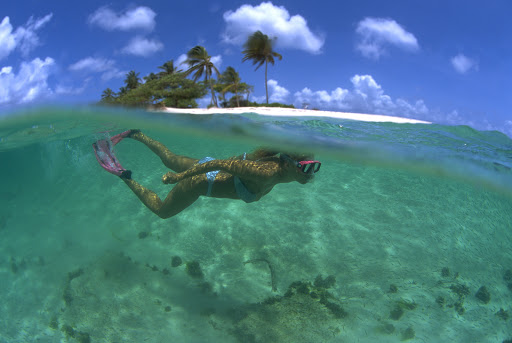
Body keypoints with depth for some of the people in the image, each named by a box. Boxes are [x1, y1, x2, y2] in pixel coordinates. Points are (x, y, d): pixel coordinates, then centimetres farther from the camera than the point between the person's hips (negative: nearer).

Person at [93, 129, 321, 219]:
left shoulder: (280, 162, -11)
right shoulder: (267, 173, -38)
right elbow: (221, 163, -36)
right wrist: (178, 177, -28)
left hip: (209, 169, 8)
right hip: (200, 181, -7)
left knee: (170, 161, 32)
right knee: (161, 211, 16)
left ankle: (135, 134, 44)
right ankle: (122, 174, 20)